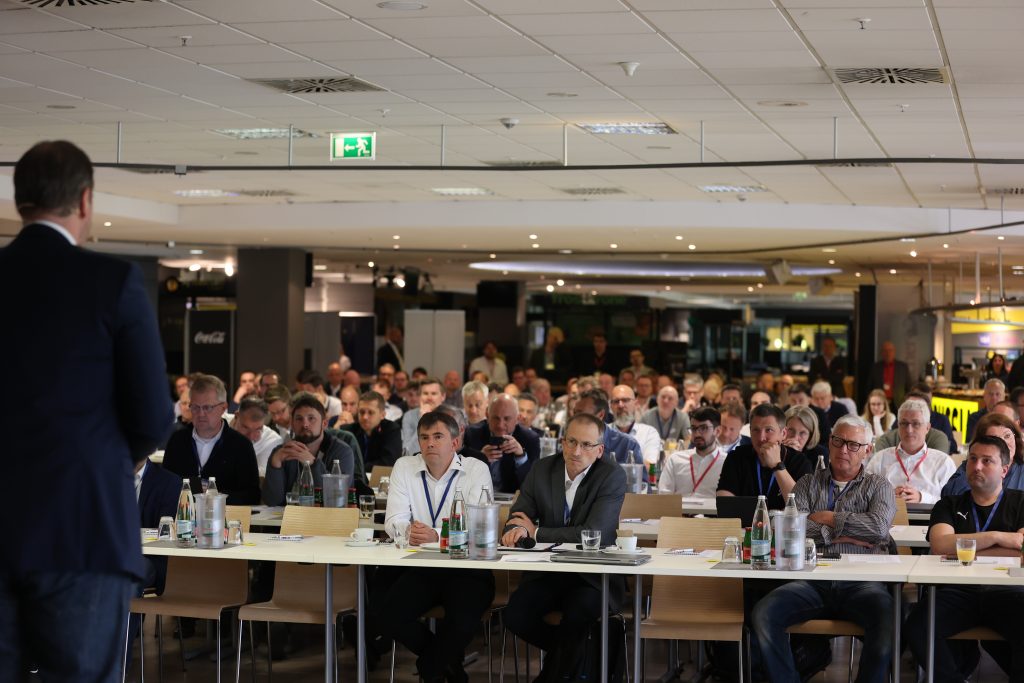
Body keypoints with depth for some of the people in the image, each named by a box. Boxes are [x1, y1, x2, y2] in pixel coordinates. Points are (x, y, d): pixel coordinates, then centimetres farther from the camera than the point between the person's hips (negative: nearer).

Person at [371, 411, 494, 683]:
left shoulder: (477, 470, -2)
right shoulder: (404, 467, 7)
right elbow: (393, 520, -2)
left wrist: (437, 535, -31)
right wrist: (408, 531, -27)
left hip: (465, 567, -3)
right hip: (419, 567, 3)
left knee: (463, 619, -32)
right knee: (382, 615, -20)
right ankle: (446, 660, 6)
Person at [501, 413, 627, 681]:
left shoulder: (613, 476, -10)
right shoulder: (542, 470, 4)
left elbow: (593, 534, -19)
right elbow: (518, 517, 4)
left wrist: (536, 532, -14)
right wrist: (515, 529, -23)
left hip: (593, 577, -4)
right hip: (547, 572, 4)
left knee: (577, 613, -34)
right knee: (515, 613, -22)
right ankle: (571, 656, 6)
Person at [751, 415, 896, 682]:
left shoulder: (878, 486, 17)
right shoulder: (808, 485, 21)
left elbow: (879, 526, -5)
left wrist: (827, 518, 1)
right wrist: (839, 535, -2)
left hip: (860, 582, -1)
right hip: (812, 579, 2)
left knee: (887, 618, -35)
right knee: (762, 615, -26)